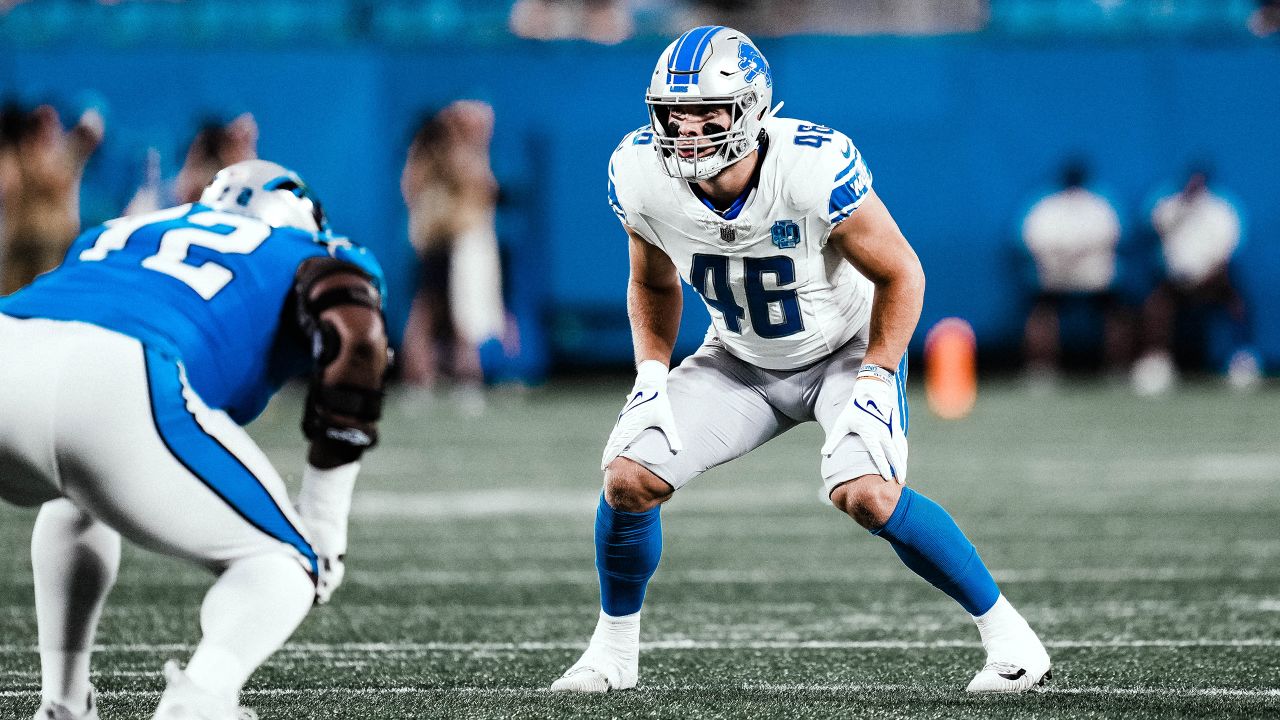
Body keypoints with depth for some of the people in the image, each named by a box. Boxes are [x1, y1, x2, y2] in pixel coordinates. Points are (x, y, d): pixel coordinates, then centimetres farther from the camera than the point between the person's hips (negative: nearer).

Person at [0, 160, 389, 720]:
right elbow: (354, 337, 6)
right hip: (119, 389, -5)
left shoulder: (122, 232, 42)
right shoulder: (307, 256, 26)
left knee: (79, 499, 40)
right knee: (284, 563, 13)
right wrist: (323, 521, 8)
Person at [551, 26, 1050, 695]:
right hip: (742, 359, 4)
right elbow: (654, 284, 3)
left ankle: (1006, 633, -10)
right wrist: (651, 377, -8)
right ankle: (613, 651, 13)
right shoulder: (641, 177, -20)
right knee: (629, 478, -11)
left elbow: (900, 276, -18)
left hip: (849, 346, -4)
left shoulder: (815, 168, -33)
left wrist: (874, 385, -22)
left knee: (866, 493, -28)